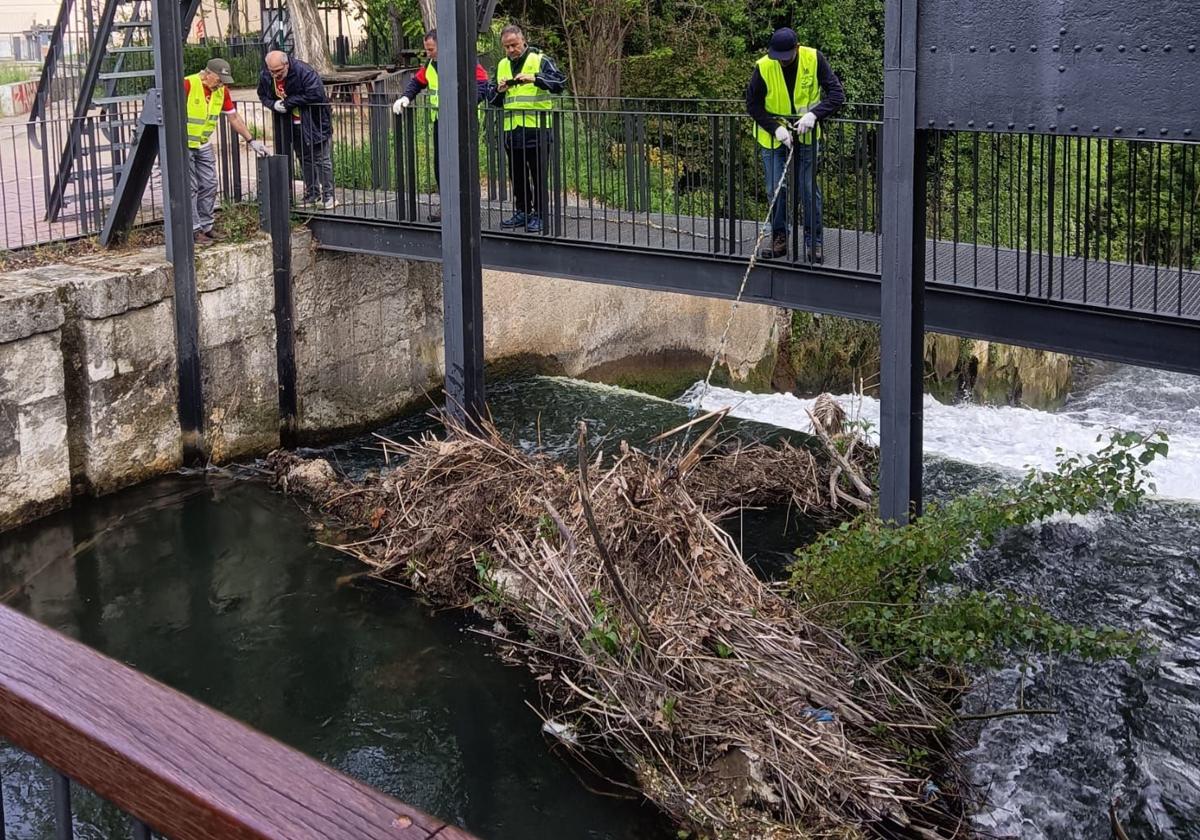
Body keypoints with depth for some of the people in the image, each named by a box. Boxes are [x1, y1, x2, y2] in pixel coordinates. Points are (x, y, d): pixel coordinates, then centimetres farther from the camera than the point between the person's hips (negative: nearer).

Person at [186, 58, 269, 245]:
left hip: (204, 145, 7)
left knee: (209, 186, 6)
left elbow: (234, 117, 9)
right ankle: (193, 230, -1)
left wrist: (251, 141, 6)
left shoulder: (221, 90, 1)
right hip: (183, 145, -7)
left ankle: (206, 226, 16)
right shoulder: (187, 85, -21)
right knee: (190, 188, -6)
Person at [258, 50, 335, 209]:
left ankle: (328, 196, 7)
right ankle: (312, 195, 26)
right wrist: (274, 105, -15)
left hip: (315, 122, -6)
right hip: (294, 126, 6)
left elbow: (315, 94, -33)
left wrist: (289, 101, -27)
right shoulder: (265, 76, -7)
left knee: (322, 159, -1)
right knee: (304, 160, 15)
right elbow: (263, 95, 9)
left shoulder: (303, 72, -26)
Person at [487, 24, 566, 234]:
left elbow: (559, 83, -15)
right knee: (517, 175, 12)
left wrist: (534, 78, -26)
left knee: (539, 175, -1)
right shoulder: (502, 65, 15)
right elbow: (495, 101, 20)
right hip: (511, 129, 6)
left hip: (537, 128, -6)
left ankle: (539, 215, 5)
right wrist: (499, 90, -3)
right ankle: (522, 212, 21)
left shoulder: (540, 60, -3)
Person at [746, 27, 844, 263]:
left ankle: (813, 242, 11)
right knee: (776, 189, 2)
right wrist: (775, 128, -19)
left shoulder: (814, 60, -14)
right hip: (773, 137, 0)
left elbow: (837, 94, -14)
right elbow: (753, 104, -6)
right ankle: (779, 238, 17)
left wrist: (814, 114, -30)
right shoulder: (763, 67, -15)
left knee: (810, 189, 0)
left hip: (806, 136, 0)